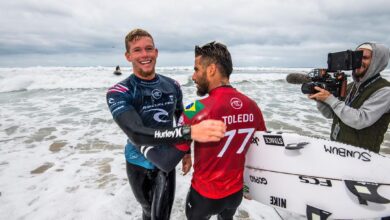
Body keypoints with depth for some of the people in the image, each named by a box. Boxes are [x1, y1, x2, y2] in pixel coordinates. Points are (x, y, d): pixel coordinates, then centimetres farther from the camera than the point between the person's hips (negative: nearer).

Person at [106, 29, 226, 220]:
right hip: (138, 164, -1)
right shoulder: (118, 93, -20)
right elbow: (137, 133, -36)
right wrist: (190, 132, -48)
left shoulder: (172, 86, -7)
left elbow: (182, 119, 8)